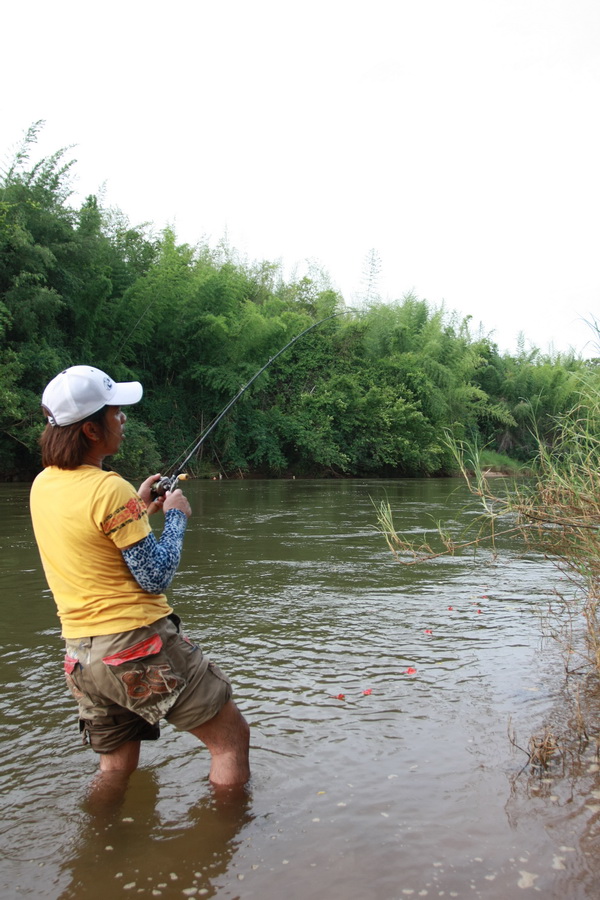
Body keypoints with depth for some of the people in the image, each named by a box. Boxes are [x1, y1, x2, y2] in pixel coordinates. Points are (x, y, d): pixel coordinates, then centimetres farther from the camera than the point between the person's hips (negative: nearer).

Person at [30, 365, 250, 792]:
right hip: (137, 645, -8)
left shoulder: (42, 485, 6)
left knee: (116, 766, 25)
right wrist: (176, 517, -2)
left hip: (81, 654, 8)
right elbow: (155, 578, -15)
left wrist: (139, 508, 17)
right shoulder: (109, 489, -19)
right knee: (232, 737, 7)